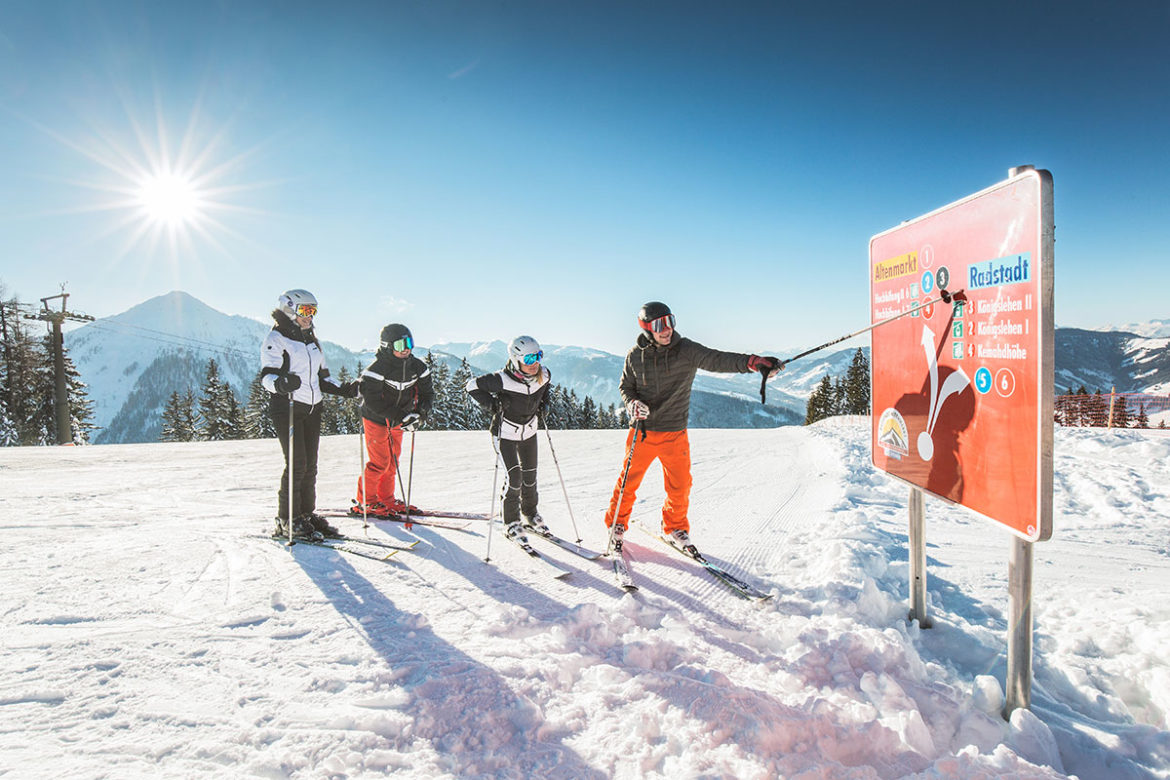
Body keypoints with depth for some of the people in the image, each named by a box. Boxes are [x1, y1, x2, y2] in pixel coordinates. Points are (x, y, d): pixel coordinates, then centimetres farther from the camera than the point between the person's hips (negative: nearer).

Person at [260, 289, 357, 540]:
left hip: (312, 408, 7)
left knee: (310, 464, 8)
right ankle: (287, 520, 0)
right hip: (287, 407, -7)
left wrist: (345, 390, 10)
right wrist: (281, 383, -36)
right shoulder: (276, 338, -4)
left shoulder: (312, 340, 20)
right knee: (297, 463, -10)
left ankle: (307, 513, 18)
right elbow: (267, 375, -14)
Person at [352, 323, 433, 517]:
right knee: (380, 462, -7)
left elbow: (427, 393, 1)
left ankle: (386, 498, 27)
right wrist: (401, 417, -32)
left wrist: (419, 414, -18)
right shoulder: (377, 368, -24)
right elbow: (372, 401, -28)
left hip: (397, 423, 6)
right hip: (376, 420, -6)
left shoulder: (417, 367, -6)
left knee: (393, 461, 12)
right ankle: (365, 501, 10)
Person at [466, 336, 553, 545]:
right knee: (514, 476, -10)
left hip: (529, 432, 5)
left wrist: (543, 402, 0)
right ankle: (511, 523, 8)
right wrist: (492, 405, -23)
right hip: (505, 433, -5)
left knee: (530, 475, 13)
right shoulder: (503, 380, -29)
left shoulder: (544, 375, -13)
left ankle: (530, 514, 35)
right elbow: (472, 385, -16)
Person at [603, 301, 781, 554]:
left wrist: (752, 362, -37)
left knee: (680, 485, 4)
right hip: (642, 431, 0)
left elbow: (716, 360, -21)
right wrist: (632, 404, -13)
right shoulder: (635, 356, -3)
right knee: (629, 481, 6)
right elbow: (625, 386, 10)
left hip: (674, 431, 0)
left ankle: (674, 529, 30)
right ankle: (616, 525, 30)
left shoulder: (686, 350, -7)